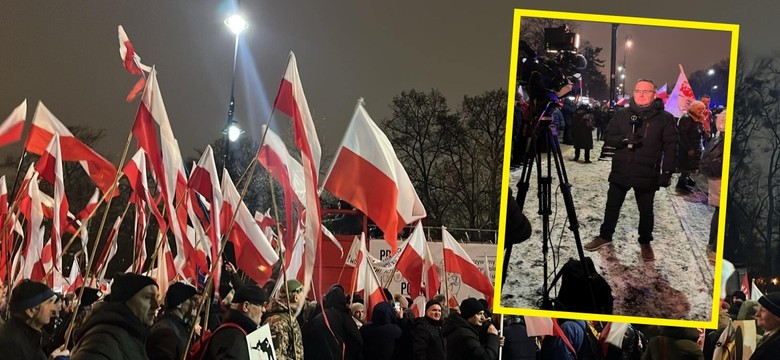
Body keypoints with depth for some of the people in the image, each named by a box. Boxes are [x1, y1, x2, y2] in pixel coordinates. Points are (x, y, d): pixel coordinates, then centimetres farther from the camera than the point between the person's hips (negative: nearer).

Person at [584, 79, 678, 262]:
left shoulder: (664, 118, -4)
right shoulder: (622, 114, 3)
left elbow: (670, 148, -5)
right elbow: (608, 137, 4)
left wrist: (667, 172, -11)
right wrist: (624, 139, -16)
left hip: (647, 174, -2)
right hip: (620, 171, 3)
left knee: (646, 211, 9)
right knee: (612, 207, 14)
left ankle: (645, 243, 26)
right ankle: (605, 236, 31)